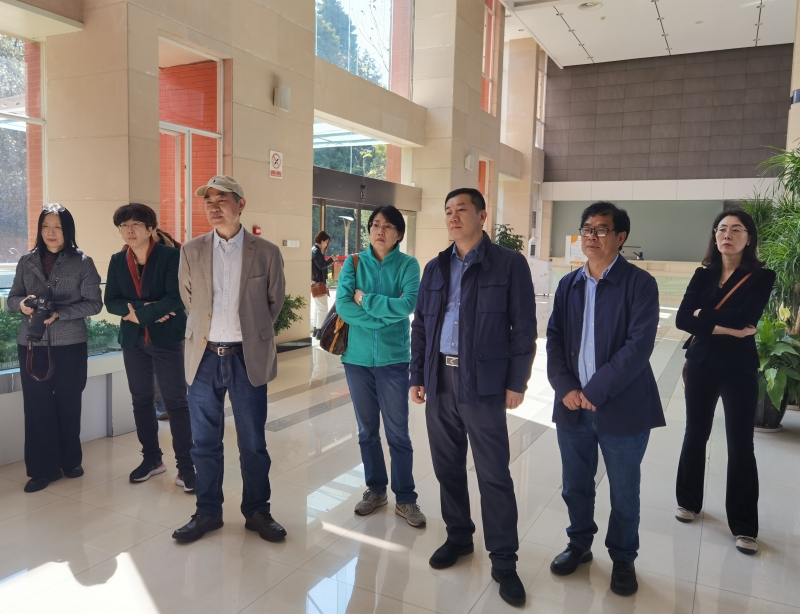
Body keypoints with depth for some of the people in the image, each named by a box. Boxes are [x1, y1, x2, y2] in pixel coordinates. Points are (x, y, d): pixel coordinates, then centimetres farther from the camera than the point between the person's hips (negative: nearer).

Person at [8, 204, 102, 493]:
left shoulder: (82, 262, -2)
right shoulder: (27, 261, 7)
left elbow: (94, 303, -6)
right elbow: (12, 297, 11)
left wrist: (59, 313, -18)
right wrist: (22, 304, -12)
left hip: (70, 345, -2)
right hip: (31, 346, 2)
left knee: (68, 405, 8)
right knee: (37, 406, 3)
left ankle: (70, 461, 26)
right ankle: (42, 468, 15)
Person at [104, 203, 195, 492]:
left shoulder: (171, 256, -8)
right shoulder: (117, 261, 7)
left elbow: (176, 298, -16)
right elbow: (111, 301, 2)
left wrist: (140, 314, -14)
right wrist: (143, 308, -14)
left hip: (166, 338, -5)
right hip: (132, 340, 5)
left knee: (176, 401, -2)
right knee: (141, 400, 12)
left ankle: (185, 467, 5)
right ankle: (151, 458, 27)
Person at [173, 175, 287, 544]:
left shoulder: (266, 253, -2)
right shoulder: (191, 252, 4)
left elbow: (275, 302, 8)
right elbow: (188, 302, 15)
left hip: (247, 358, -2)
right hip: (204, 357, 2)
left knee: (253, 443, 7)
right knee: (205, 442, 11)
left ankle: (257, 512, 24)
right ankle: (208, 513, 27)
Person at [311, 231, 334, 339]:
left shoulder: (315, 250, 15)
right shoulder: (316, 251, -16)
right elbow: (322, 266, -20)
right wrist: (331, 259, -15)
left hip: (316, 282, 11)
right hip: (318, 282, -11)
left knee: (318, 307, 16)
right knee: (323, 308, -7)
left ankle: (316, 330, 21)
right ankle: (320, 332, -5)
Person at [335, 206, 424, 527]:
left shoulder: (408, 265, -3)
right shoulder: (354, 263, 2)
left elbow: (408, 304, -19)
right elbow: (342, 305, -11)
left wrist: (365, 299, -13)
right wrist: (384, 316, -17)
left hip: (393, 359, -2)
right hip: (357, 357, 2)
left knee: (397, 433, 4)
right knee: (367, 431, 14)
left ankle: (405, 499, 19)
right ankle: (375, 490, 31)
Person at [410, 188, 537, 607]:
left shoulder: (509, 264, -2)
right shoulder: (435, 268, 12)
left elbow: (524, 329, -5)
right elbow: (420, 326, 13)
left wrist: (516, 382, -9)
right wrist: (417, 376, 9)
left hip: (483, 383, -5)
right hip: (439, 380, 5)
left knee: (493, 475, 2)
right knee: (447, 466, 14)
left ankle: (504, 561, 16)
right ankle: (458, 537, 34)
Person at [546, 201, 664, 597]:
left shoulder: (640, 283, -7)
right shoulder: (569, 285, 8)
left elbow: (639, 345, -16)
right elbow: (554, 339, 5)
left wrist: (595, 391, -17)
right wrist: (566, 388, -9)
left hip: (622, 407, -4)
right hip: (572, 406, 4)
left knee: (624, 493, 11)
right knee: (575, 486, 16)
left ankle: (623, 559, 33)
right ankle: (579, 544, 39)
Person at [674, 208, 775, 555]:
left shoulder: (761, 277, -5)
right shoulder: (703, 275, 3)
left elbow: (745, 317, -22)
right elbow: (682, 319, -9)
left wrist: (703, 316, -11)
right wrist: (727, 328, -17)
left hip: (739, 370, -3)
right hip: (701, 366, 3)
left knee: (740, 446, 2)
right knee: (695, 434, 14)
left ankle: (744, 526, 15)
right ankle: (688, 500, 32)